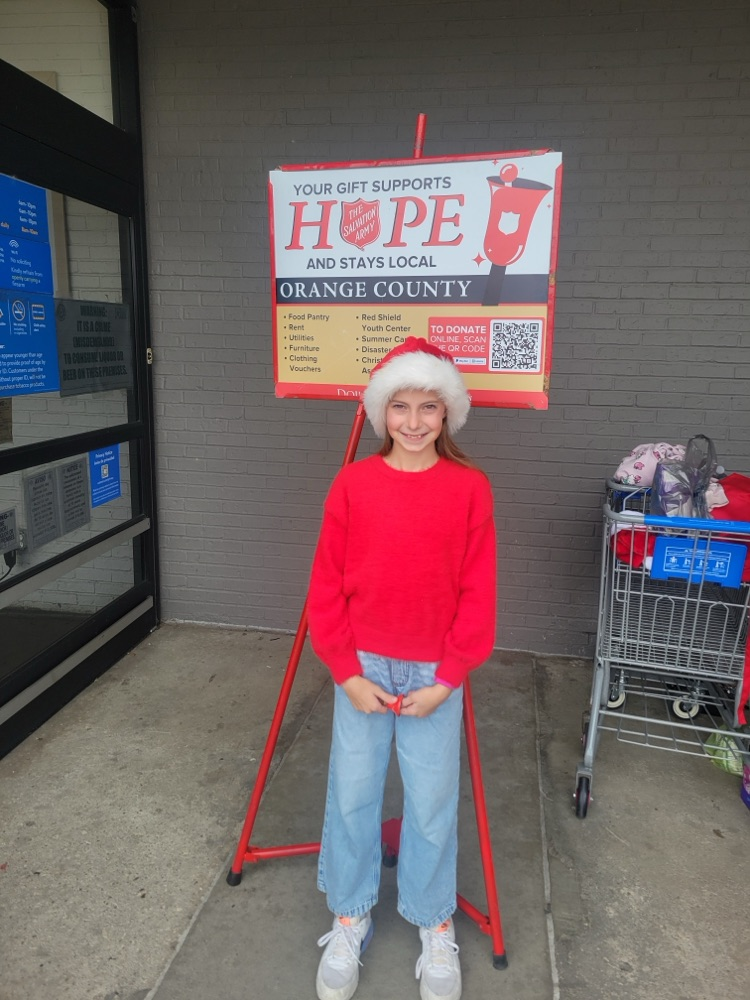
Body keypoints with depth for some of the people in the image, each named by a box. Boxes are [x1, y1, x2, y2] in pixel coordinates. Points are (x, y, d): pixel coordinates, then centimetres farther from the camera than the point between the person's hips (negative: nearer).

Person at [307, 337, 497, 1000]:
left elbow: (477, 592, -4)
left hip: (435, 675, -1)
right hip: (361, 670, 1)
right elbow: (327, 584, -2)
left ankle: (436, 926, 38)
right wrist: (347, 672, -5)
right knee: (352, 794, 13)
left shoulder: (470, 487, -7)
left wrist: (447, 679, -6)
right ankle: (349, 919, 38)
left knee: (433, 801, 12)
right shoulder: (353, 483, -6)